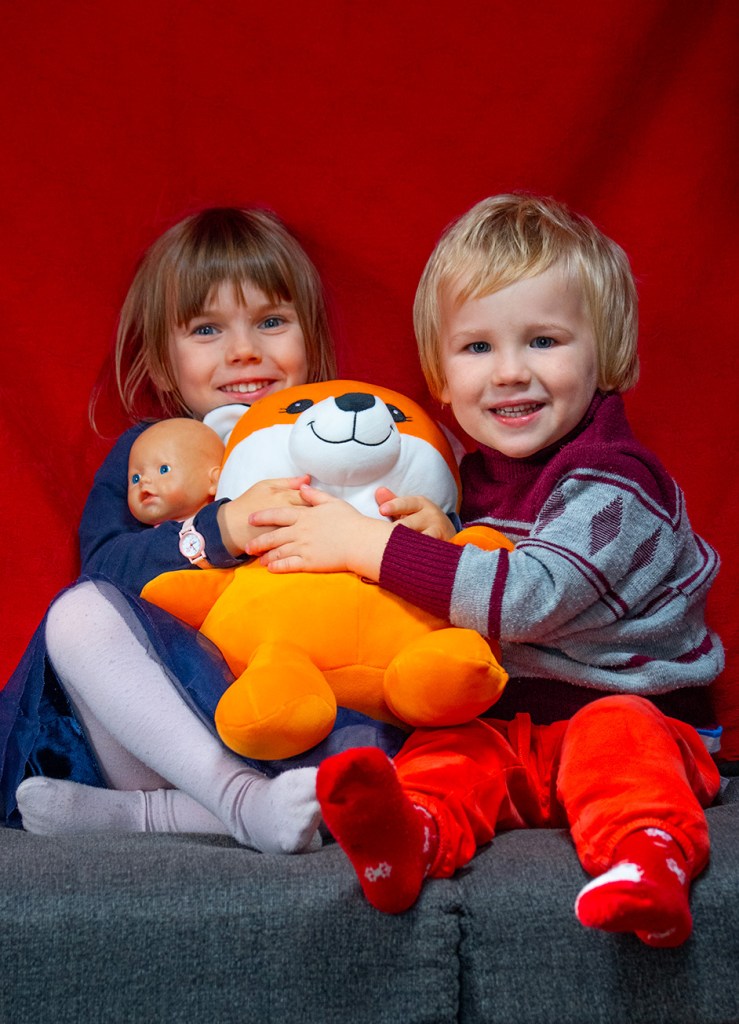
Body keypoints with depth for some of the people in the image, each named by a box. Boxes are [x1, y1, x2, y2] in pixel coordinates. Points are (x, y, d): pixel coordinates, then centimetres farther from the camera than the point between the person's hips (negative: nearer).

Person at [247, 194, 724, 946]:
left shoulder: (615, 488, -14)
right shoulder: (474, 475, 10)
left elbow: (527, 599, -26)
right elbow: (458, 610, 20)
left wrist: (366, 544, -23)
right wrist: (436, 545, -3)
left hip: (625, 706, -4)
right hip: (499, 721, 5)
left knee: (616, 734, -36)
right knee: (440, 754, -24)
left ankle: (645, 856, -56)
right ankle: (410, 836, -52)